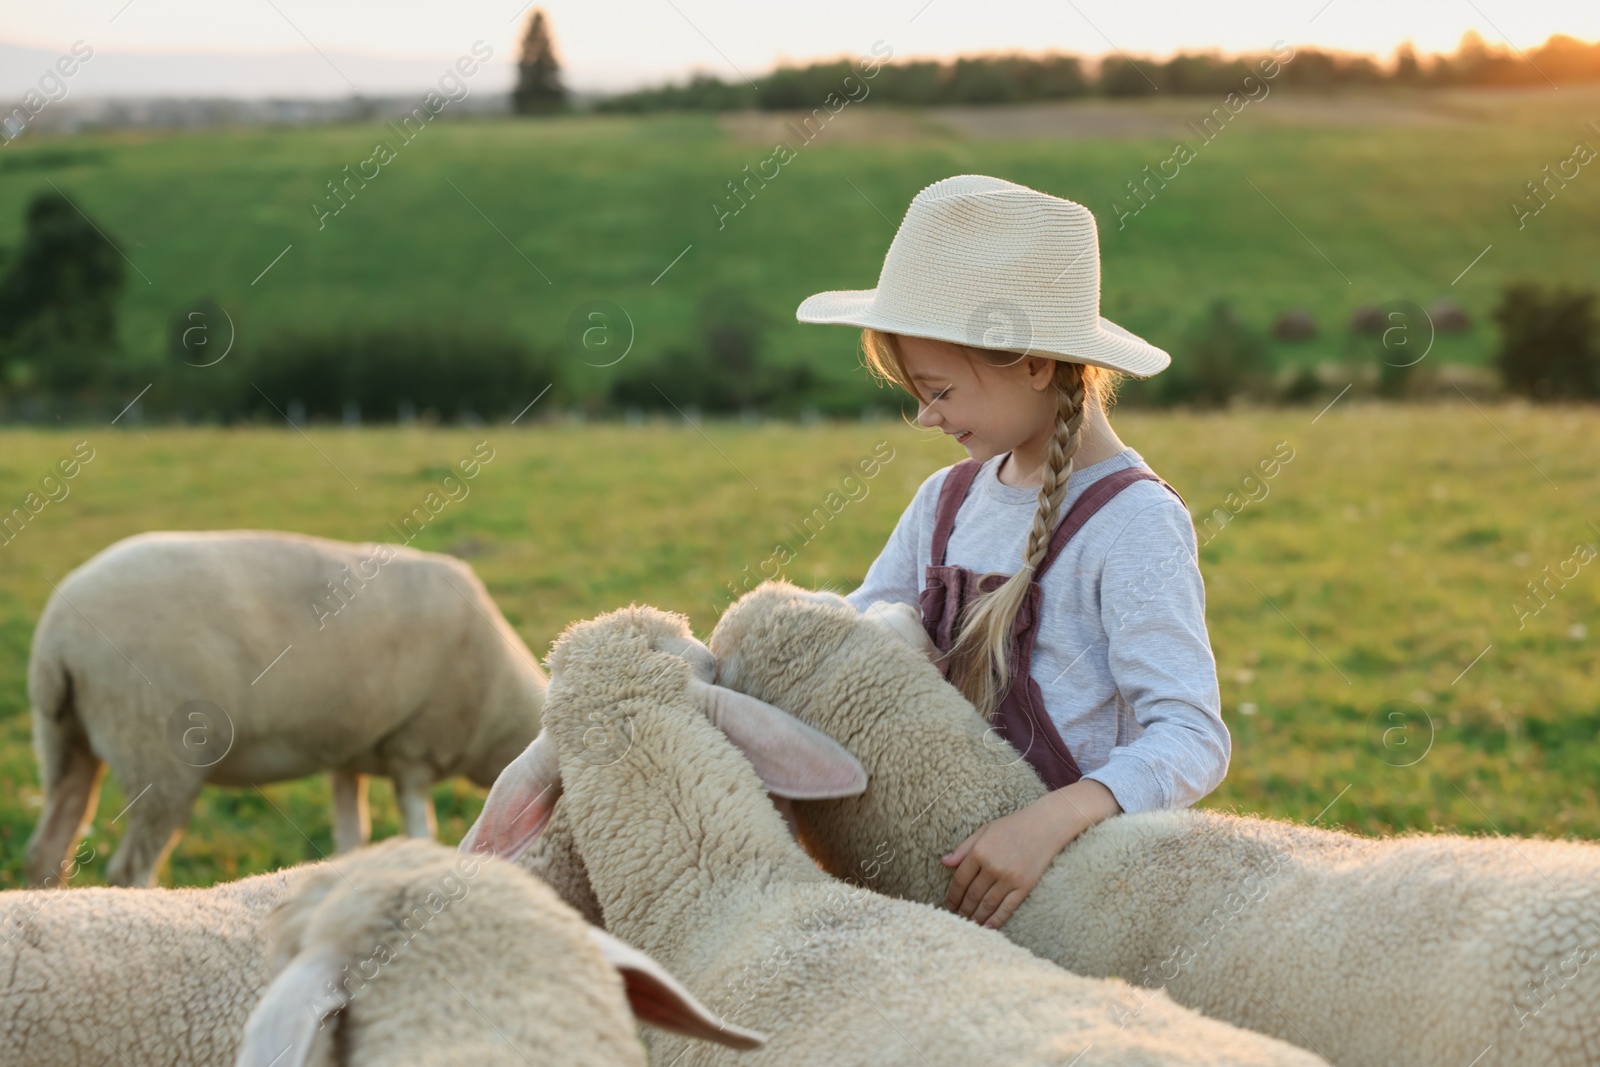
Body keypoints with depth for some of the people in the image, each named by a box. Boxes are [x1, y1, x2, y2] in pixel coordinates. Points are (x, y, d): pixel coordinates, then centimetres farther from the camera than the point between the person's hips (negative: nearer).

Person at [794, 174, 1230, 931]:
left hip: (1073, 870, -7)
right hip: (940, 865, 7)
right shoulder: (949, 501, 12)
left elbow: (1192, 738, -18)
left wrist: (1052, 820, -33)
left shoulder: (1132, 524, -11)